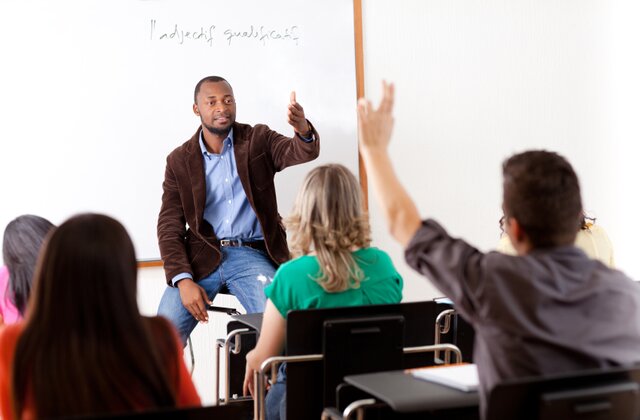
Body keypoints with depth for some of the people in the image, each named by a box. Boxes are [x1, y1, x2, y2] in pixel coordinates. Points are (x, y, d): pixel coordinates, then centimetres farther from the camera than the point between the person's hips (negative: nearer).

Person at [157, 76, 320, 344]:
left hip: (252, 255, 0)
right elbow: (169, 227, 2)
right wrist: (183, 280, -13)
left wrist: (303, 130, -39)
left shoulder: (257, 140, 6)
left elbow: (302, 152, -13)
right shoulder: (179, 160, 6)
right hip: (202, 257, 1)